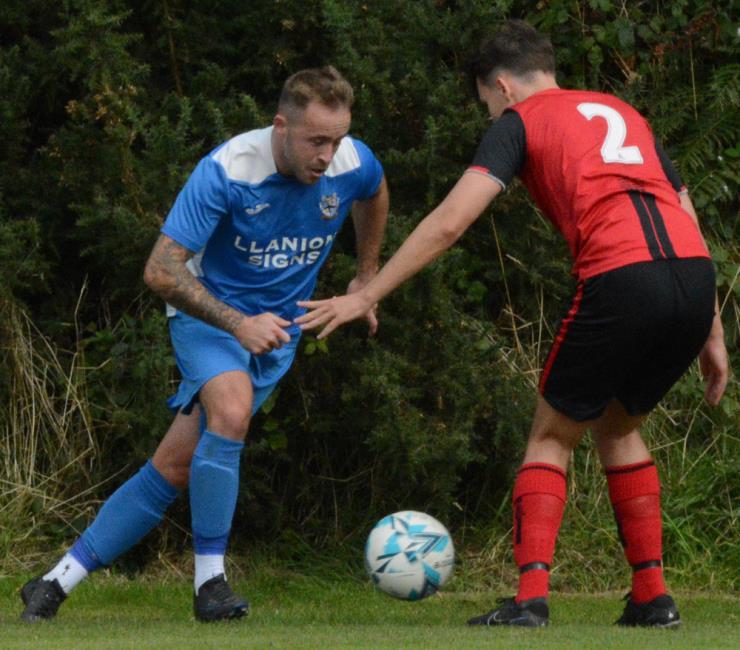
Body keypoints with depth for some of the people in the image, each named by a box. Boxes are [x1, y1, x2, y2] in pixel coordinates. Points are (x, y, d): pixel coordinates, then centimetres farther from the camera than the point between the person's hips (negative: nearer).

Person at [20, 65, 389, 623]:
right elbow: (161, 271, -25)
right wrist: (238, 324, -32)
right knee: (232, 409, -35)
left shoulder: (353, 164, -12)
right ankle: (210, 579, -25)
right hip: (208, 312, -4)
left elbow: (375, 196, 16)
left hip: (277, 329, 4)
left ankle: (57, 583, 3)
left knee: (176, 467, -3)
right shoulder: (226, 170, -26)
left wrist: (366, 279, 22)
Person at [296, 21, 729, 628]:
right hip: (696, 276, 5)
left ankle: (530, 600, -3)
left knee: (552, 437, 12)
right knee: (619, 426, 26)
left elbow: (450, 221, 2)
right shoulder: (623, 112, 30)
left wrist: (365, 296, 6)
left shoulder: (520, 120, 13)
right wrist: (712, 336, 28)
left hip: (621, 281, -5)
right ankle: (652, 596, 19)